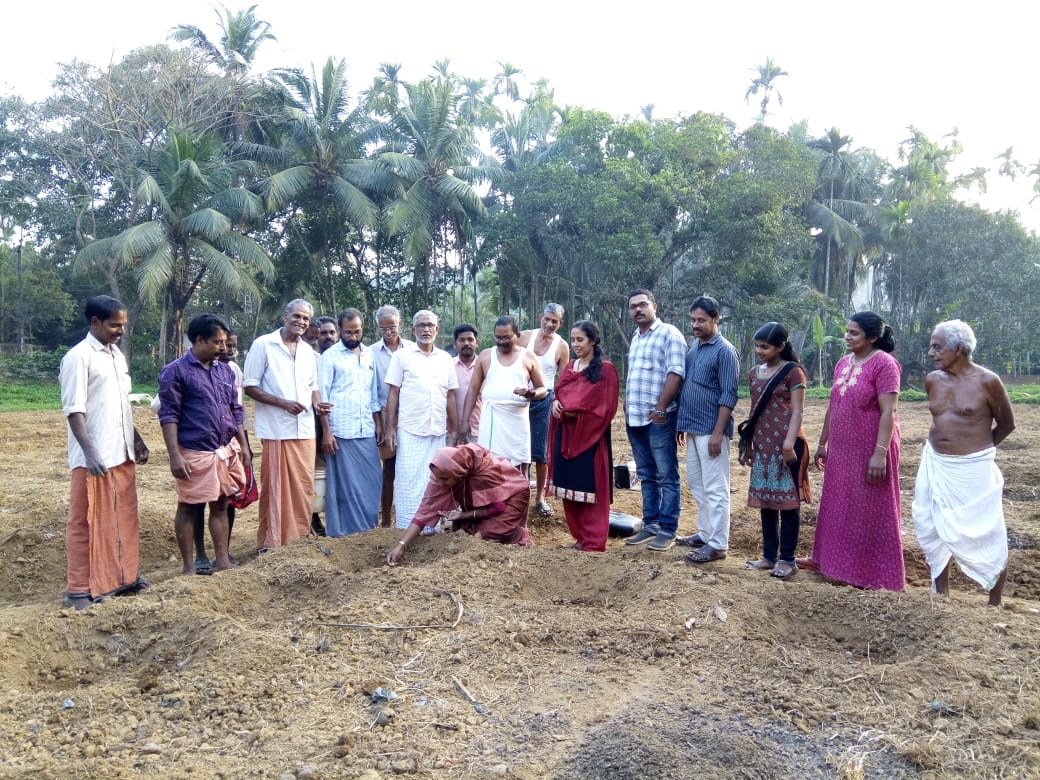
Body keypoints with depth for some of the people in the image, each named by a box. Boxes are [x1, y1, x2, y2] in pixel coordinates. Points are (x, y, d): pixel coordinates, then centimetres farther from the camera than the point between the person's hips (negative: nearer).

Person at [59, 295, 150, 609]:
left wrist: (136, 440, 18)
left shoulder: (117, 355, 13)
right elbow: (74, 409, -17)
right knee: (87, 521, 1)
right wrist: (89, 452, -23)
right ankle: (80, 589, 10)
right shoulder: (78, 357, -12)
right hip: (94, 458, -8)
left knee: (123, 518, 14)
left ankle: (122, 576, 27)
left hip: (122, 454, 8)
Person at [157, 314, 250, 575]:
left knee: (220, 506, 12)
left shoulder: (225, 371, 11)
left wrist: (243, 446, 13)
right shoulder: (176, 371, -7)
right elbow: (168, 415, -11)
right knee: (188, 509, 6)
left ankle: (222, 562, 21)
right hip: (195, 453, -6)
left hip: (226, 450, 6)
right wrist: (175, 455, -17)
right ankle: (188, 566, 17)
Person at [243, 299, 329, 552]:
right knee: (274, 488, 0)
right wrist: (283, 403, -16)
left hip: (304, 429, 5)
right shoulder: (263, 345, -4)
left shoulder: (308, 350, 13)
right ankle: (270, 543, 10)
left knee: (303, 487, 8)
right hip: (276, 430, -5)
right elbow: (250, 386, -6)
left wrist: (316, 403, -1)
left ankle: (299, 537, 20)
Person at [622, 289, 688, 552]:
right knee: (646, 475, 13)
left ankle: (667, 530, 3)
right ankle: (650, 525, 21)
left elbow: (676, 373, -15)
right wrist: (628, 408, 16)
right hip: (634, 417, 8)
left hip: (658, 417, -8)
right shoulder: (635, 338, 19)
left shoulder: (669, 334, -6)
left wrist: (660, 409, -20)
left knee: (666, 476, -1)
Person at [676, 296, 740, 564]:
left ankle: (717, 544, 3)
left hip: (711, 430, -8)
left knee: (714, 488, -3)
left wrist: (718, 432, -19)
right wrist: (682, 423, 17)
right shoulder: (694, 346, 12)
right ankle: (706, 533, 27)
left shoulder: (725, 351, -11)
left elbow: (729, 396, -15)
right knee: (696, 483, 15)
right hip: (693, 428, 9)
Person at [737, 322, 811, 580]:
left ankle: (787, 559, 7)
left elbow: (797, 411, -11)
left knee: (787, 500, 0)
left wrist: (789, 443, -20)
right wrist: (748, 444, 16)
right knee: (766, 500, 9)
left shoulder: (793, 372, -6)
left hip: (786, 444, -6)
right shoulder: (754, 374, 12)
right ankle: (769, 556, 18)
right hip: (763, 445, 6)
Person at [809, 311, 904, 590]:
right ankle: (833, 560, 31)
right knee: (838, 507, 17)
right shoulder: (843, 363, 9)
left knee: (870, 512, 4)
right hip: (841, 449, 7)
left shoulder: (884, 364, -14)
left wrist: (880, 453, -23)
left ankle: (873, 573, 15)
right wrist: (822, 443, 17)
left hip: (869, 450, -7)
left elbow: (888, 413, -19)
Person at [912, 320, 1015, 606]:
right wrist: (947, 442, 13)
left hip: (973, 469, -5)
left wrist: (978, 448, 8)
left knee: (985, 535, 4)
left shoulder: (987, 381, -13)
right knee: (931, 528, 11)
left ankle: (995, 603, 21)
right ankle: (941, 593, 27)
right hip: (935, 464, 5)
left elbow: (1007, 424, 1)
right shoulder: (932, 380, 1)